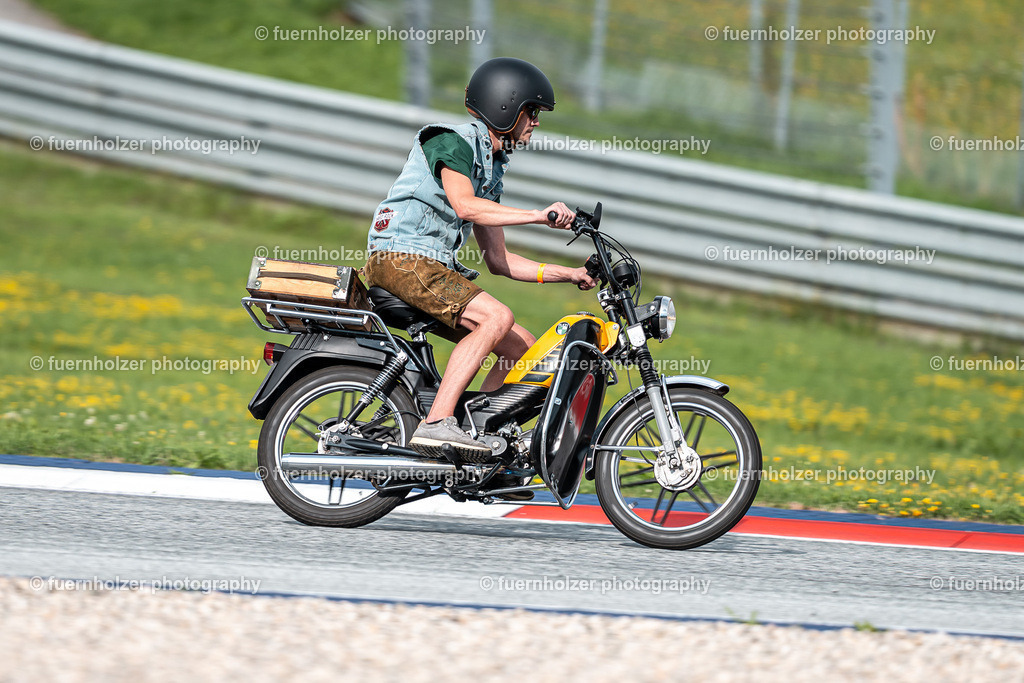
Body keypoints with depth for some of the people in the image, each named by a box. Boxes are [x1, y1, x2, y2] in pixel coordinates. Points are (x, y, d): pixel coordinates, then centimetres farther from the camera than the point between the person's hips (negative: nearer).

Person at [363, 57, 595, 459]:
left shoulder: (491, 166, 22)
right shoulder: (453, 140, -6)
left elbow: (498, 260, 23)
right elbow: (465, 204, -26)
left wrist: (569, 274, 16)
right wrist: (538, 216, -29)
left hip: (435, 268, 9)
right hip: (399, 257, -9)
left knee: (524, 350, 3)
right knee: (497, 318, -28)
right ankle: (437, 423, -36)